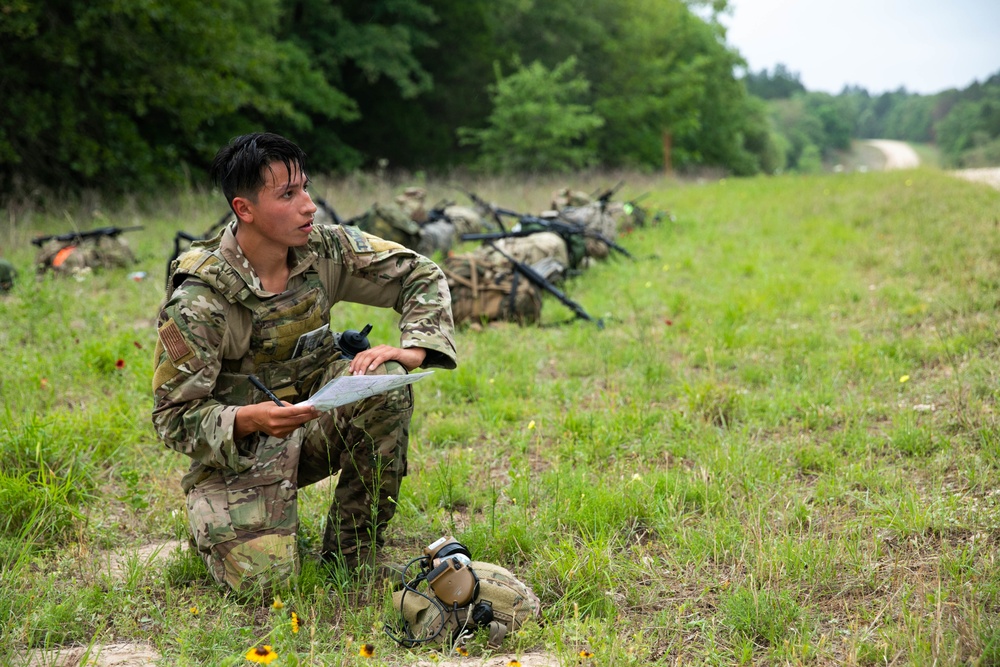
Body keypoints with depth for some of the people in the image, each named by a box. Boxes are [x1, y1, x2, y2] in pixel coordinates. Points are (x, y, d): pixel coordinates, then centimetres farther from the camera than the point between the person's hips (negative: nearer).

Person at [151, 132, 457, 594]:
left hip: (314, 426, 4)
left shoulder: (324, 249, -9)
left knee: (385, 380, -25)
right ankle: (215, 523, 15)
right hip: (235, 449, -4)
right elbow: (173, 416, -18)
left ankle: (351, 552, -11)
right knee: (261, 578, -24)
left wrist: (413, 349, -19)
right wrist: (249, 419, -37)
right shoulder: (198, 299, -22)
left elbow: (422, 277, 0)